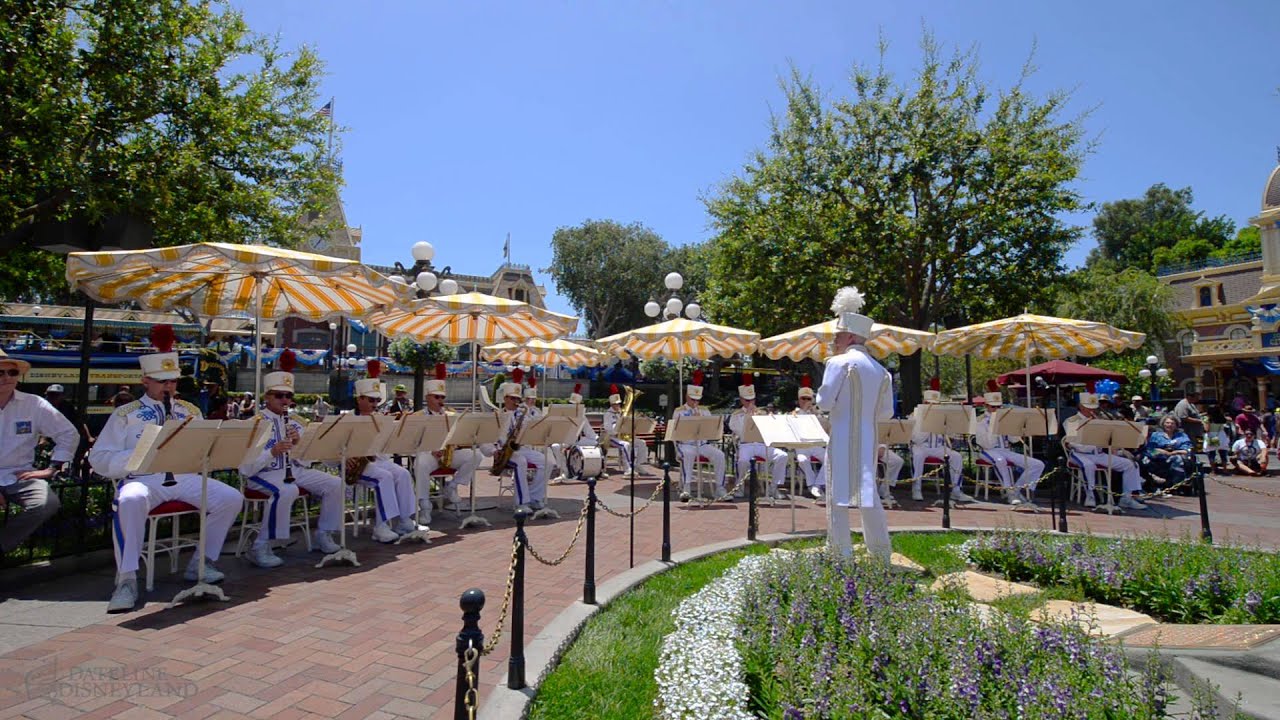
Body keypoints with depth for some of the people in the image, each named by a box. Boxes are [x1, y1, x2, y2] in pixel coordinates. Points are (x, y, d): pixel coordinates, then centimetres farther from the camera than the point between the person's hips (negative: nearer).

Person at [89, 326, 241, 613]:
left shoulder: (190, 411, 19)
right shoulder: (125, 414, 10)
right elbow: (99, 458, 2)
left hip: (186, 478, 3)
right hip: (144, 479, -3)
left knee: (231, 498, -19)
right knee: (130, 500, -37)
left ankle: (202, 562, -3)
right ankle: (127, 579, -29)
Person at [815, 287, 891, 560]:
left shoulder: (839, 363, -9)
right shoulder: (880, 370, 11)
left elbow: (825, 402, -13)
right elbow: (887, 412, 13)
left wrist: (822, 395, 8)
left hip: (843, 439, -6)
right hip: (868, 439, 7)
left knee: (839, 495, 1)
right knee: (868, 494, 15)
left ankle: (843, 553, 3)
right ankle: (882, 555, 21)